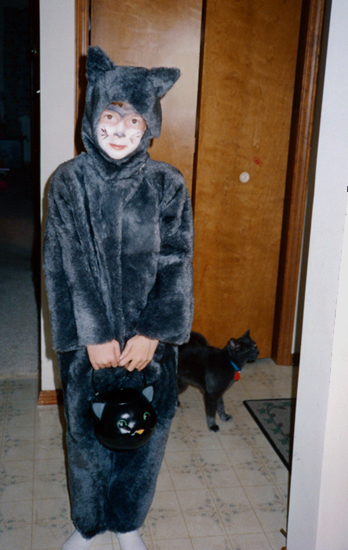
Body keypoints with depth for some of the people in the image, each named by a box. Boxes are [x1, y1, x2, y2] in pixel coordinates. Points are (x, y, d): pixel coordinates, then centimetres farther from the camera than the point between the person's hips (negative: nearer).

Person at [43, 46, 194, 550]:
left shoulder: (168, 185, -5)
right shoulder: (69, 181, -6)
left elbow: (177, 263, -6)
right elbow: (64, 266, -9)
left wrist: (153, 334, -13)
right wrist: (92, 335, -13)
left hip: (150, 336, 1)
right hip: (85, 336, 0)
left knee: (144, 432, 13)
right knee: (86, 432, 14)